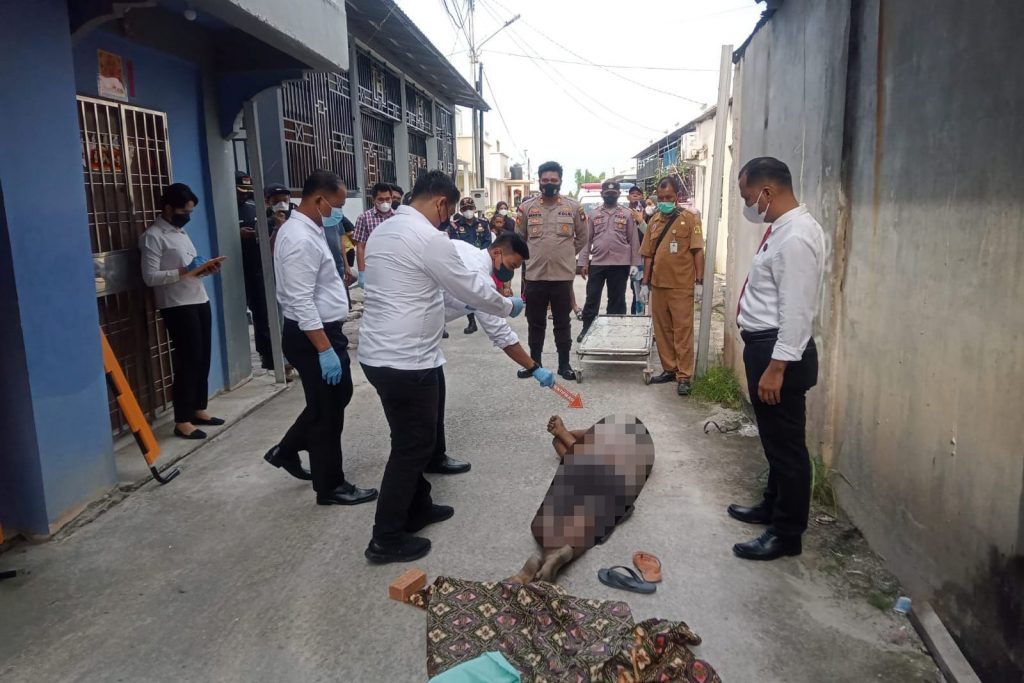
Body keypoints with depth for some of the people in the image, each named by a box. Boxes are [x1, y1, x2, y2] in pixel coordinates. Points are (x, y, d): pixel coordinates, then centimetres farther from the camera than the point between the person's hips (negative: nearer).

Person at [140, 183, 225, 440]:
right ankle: (182, 421, 3)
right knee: (188, 361, -6)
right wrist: (184, 272, -23)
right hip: (177, 306, -8)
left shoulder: (180, 231, 17)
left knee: (202, 358, 12)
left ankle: (198, 409, 24)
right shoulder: (153, 236, -10)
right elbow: (150, 277, -16)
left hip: (199, 301, 8)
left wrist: (206, 269, 2)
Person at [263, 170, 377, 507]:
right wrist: (325, 350, -27)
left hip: (324, 331, 10)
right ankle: (331, 486, 20)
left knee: (337, 398, 23)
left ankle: (287, 450, 36)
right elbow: (301, 303, -27)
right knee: (327, 411, 3)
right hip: (313, 336, -10)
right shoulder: (301, 239, -22)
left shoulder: (307, 230, 10)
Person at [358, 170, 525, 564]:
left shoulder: (383, 231, 12)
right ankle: (386, 539, 12)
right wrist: (509, 306, 8)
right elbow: (471, 288, -11)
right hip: (405, 360, -10)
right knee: (411, 446, 2)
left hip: (380, 353, 10)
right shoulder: (428, 238, -17)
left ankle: (417, 508, 37)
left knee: (414, 439, 22)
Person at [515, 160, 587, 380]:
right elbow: (519, 237, 13)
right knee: (535, 323, 11)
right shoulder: (527, 207, 1)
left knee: (562, 323, 9)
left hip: (563, 275, -1)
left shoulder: (573, 207, 0)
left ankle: (564, 364, 19)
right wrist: (535, 255, 11)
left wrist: (565, 255, 11)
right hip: (534, 276, 1)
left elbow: (582, 237, 12)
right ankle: (534, 362, 24)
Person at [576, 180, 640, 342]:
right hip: (597, 263, 1)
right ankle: (586, 329, 13)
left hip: (620, 264, -1)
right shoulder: (593, 214, 7)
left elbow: (633, 241, 2)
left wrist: (634, 264, -3)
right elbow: (587, 239, 7)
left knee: (617, 299, 8)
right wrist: (583, 262, 0)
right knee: (592, 298, 4)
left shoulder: (627, 214, 3)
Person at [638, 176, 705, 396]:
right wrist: (645, 283, 11)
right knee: (662, 330, 11)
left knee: (683, 331, -1)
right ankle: (669, 369, 23)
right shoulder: (654, 221, 11)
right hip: (658, 285, 5)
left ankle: (684, 376, 3)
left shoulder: (690, 219, -2)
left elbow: (698, 252, -5)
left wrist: (699, 282, -10)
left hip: (681, 286, -5)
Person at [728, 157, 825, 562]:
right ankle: (773, 506, 40)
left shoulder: (795, 237, -21)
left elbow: (796, 311, -24)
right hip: (766, 346, 10)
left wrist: (776, 366, -24)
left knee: (786, 443, 2)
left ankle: (787, 534, 15)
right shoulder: (783, 228, 11)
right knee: (774, 438, 23)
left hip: (779, 352, -10)